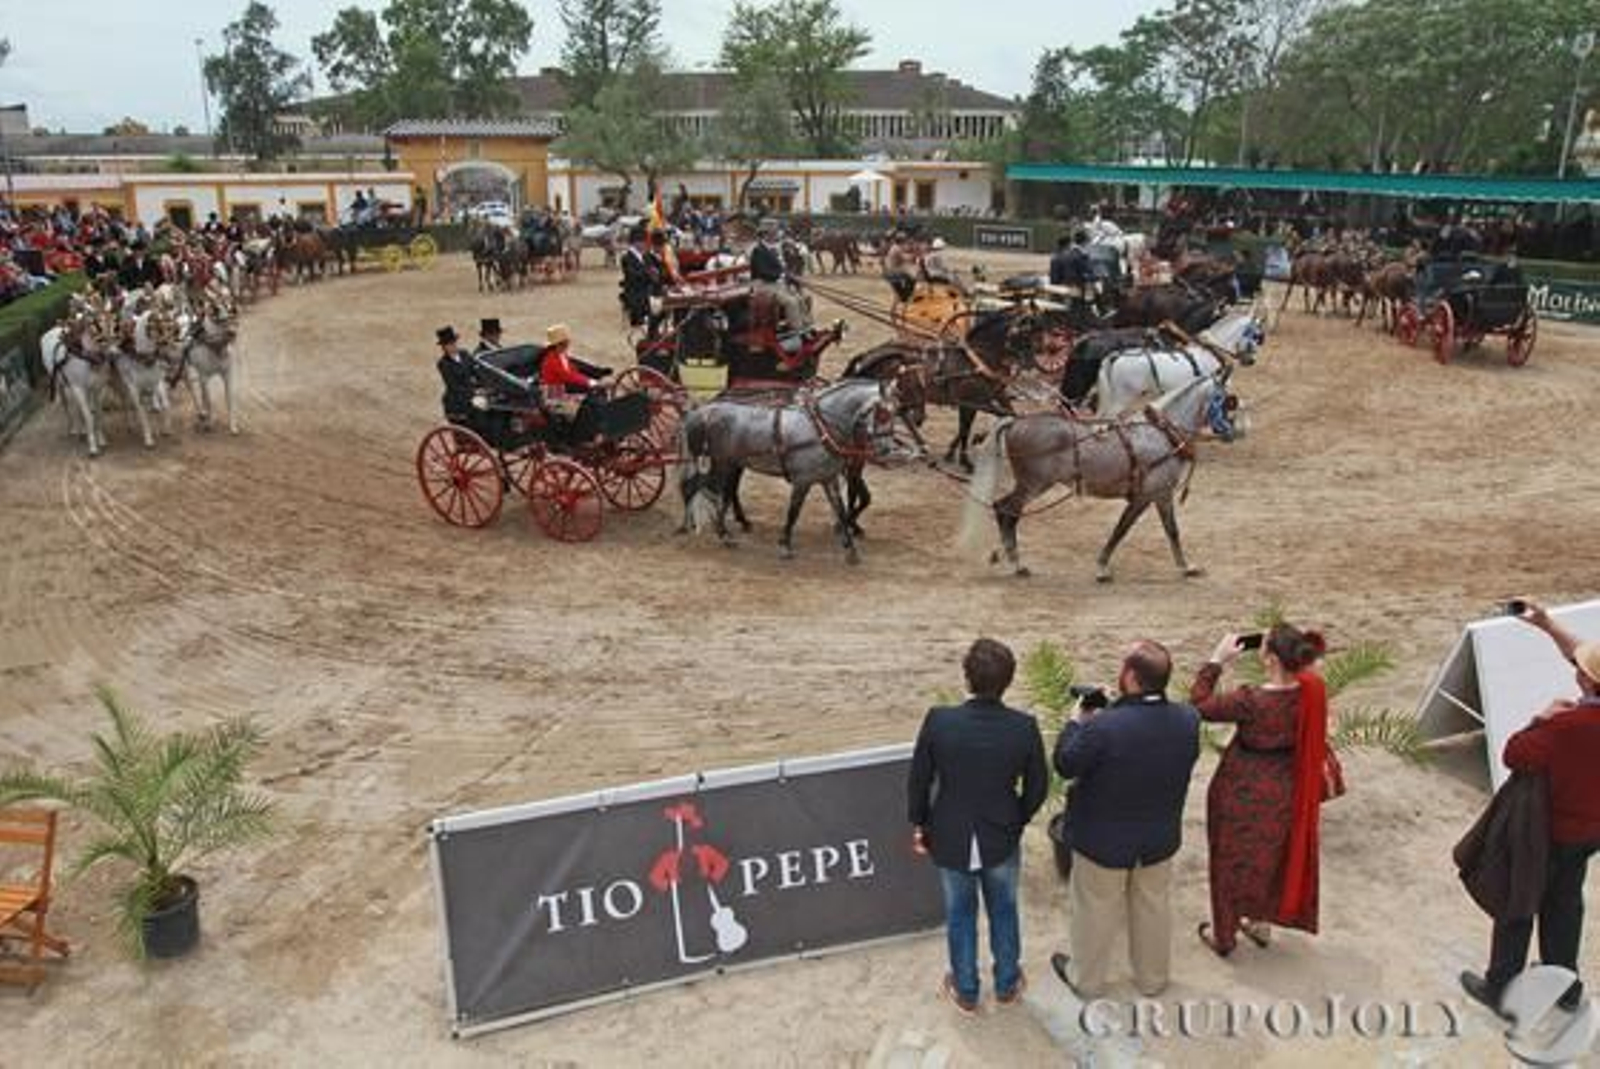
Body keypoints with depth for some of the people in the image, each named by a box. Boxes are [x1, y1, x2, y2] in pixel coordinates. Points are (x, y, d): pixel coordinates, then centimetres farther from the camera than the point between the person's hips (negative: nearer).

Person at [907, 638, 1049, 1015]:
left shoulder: (939, 720, -24)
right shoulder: (1024, 727, -21)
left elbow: (918, 780, -12)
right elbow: (1037, 787, -7)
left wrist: (918, 823, 6)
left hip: (951, 840, 0)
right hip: (1002, 840, 1)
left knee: (959, 915, 21)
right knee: (1004, 912, 24)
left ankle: (965, 991, 40)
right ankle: (1006, 985, 44)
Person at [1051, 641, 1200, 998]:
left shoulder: (1103, 727, -35)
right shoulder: (1188, 719, -18)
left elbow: (1065, 765, -18)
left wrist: (1077, 721, -4)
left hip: (1104, 841, -4)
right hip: (1161, 838, 4)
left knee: (1095, 911, 19)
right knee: (1154, 907, 26)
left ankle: (1086, 980, 41)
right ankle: (1152, 979, 47)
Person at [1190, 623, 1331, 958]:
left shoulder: (1252, 702, -34)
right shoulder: (1309, 691, -18)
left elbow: (1199, 703, -22)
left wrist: (1217, 660, -18)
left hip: (1243, 795, -5)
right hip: (1282, 793, 5)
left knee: (1233, 861, 17)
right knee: (1270, 856, 27)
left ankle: (1224, 935, 35)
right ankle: (1261, 924, 47)